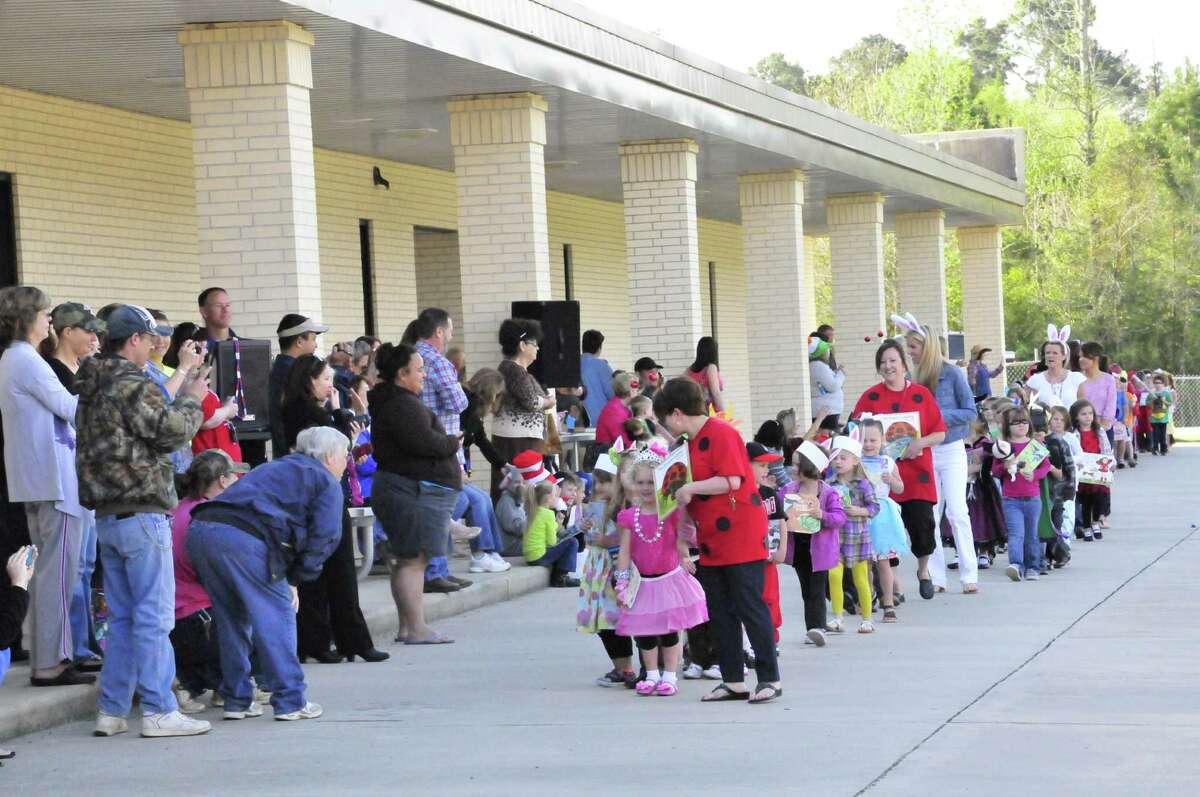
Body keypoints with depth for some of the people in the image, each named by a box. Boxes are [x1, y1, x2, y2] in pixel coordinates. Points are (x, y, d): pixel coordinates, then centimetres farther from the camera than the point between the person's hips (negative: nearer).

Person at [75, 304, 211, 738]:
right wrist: (192, 399, 2)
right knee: (154, 616, -5)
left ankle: (111, 710, 15)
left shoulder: (92, 387, 15)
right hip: (141, 512, -9)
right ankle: (158, 710, -5)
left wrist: (182, 384, 15)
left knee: (121, 616, 14)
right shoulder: (133, 384, -14)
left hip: (106, 515, 9)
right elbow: (170, 431, -13)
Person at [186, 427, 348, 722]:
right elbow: (323, 537, 1)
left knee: (233, 618, 19)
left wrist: (288, 578, 25)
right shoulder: (326, 483, 12)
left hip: (200, 529, 8)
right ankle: (290, 701, 2)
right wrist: (294, 580, 9)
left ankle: (237, 700, 22)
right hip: (242, 539, -8)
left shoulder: (276, 468, 37)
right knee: (276, 615, 2)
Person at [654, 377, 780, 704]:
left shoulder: (721, 433, -13)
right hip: (712, 542, 10)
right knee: (719, 613, 9)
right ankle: (733, 681, 14)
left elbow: (732, 480, -23)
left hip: (740, 538, -9)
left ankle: (770, 679, -1)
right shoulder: (691, 442, 15)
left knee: (750, 607, -6)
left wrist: (691, 488, -18)